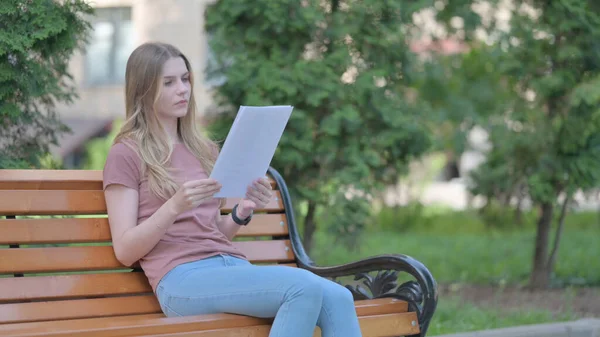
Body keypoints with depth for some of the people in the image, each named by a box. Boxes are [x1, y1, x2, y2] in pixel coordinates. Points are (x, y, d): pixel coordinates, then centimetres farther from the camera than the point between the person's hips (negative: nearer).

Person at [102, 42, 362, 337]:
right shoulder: (126, 154, 5)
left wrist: (242, 212, 3)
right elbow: (125, 251, -2)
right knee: (304, 288, -31)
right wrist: (174, 207, -17)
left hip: (233, 267, 6)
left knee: (337, 298, -24)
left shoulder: (206, 149, 23)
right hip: (182, 279, -6)